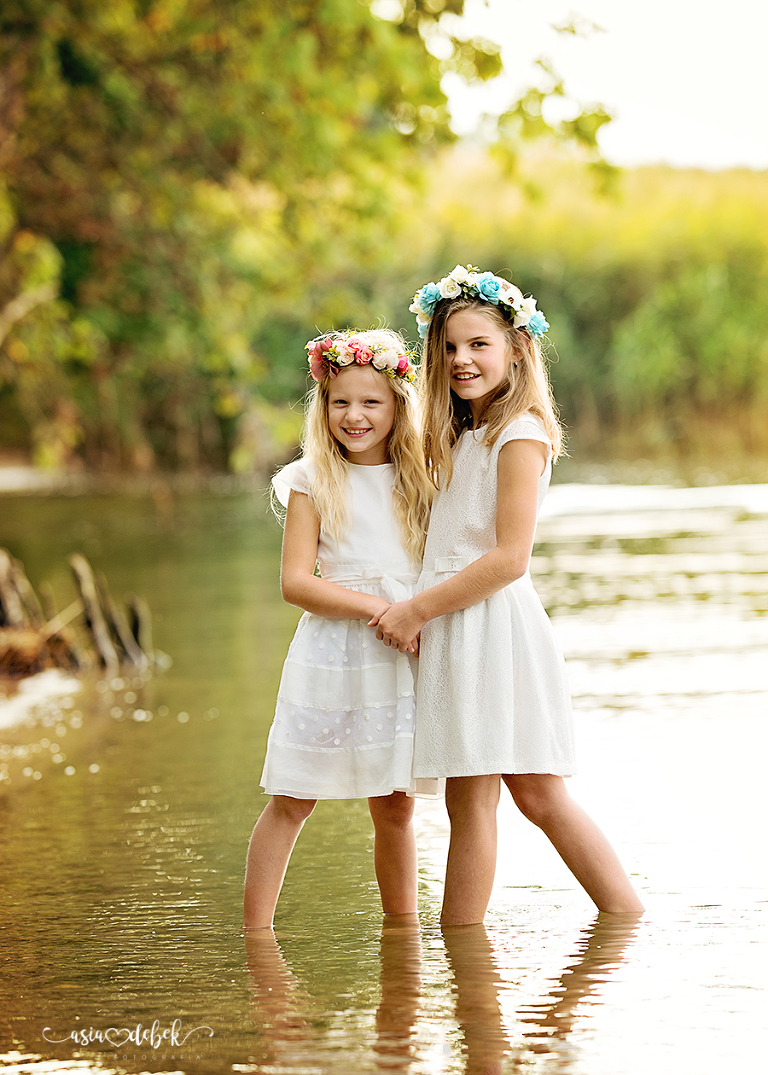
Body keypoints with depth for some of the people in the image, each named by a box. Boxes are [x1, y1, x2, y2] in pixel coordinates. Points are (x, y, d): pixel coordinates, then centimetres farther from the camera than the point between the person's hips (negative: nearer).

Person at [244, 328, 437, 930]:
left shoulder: (418, 480, 9)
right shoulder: (314, 481, 0)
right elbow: (296, 582, -7)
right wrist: (378, 607, -15)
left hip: (403, 661, 3)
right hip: (330, 654, -2)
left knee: (395, 807, 7)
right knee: (292, 803, -2)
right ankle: (256, 931, 4)